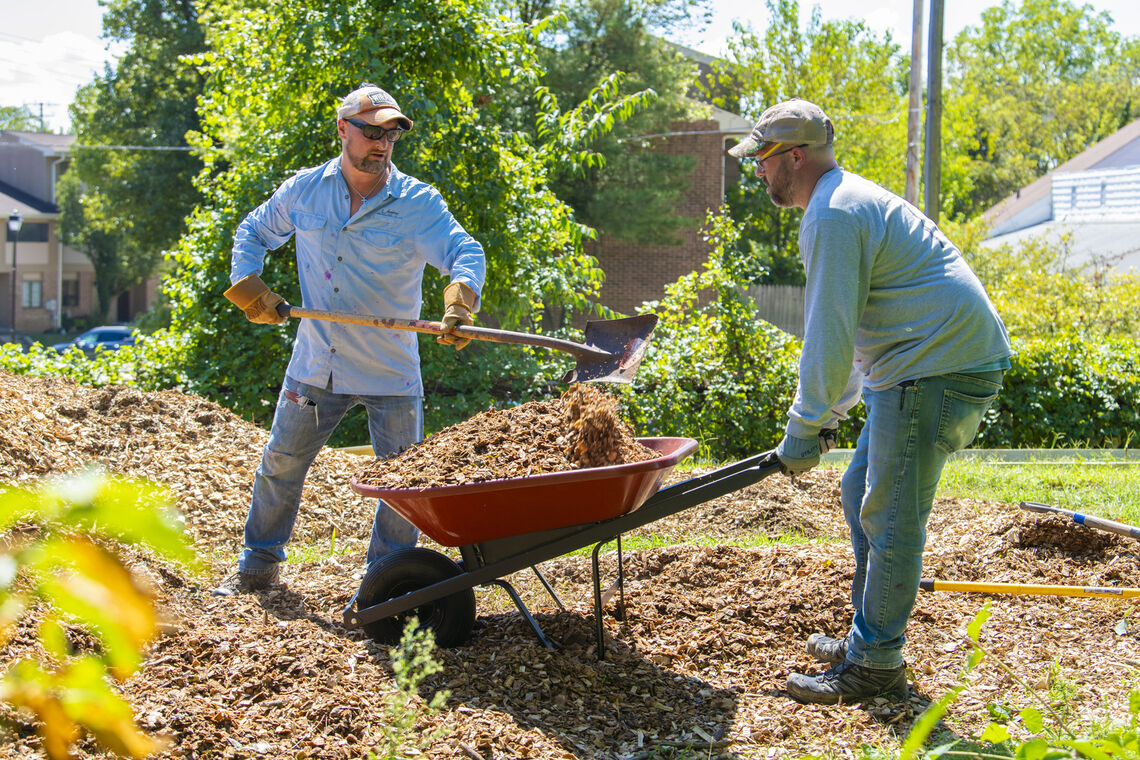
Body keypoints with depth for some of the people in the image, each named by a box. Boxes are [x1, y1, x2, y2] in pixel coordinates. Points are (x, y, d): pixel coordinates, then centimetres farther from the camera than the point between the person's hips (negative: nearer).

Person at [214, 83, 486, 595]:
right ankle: (259, 564, 29)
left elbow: (465, 253, -21)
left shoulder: (417, 202, -10)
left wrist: (459, 305, -41)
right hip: (316, 365, 2)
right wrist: (248, 287, 1)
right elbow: (253, 232, 17)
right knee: (281, 462, 11)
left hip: (391, 373, -2)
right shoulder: (304, 190, 0)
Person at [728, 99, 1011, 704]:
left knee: (889, 515, -6)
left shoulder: (833, 214, -14)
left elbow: (831, 333, -18)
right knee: (861, 491, 16)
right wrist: (829, 412, 22)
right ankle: (869, 637, 24)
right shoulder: (853, 200, 21)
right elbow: (850, 325, 25)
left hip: (937, 367, -11)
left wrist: (803, 430, -10)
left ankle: (875, 665, 2)